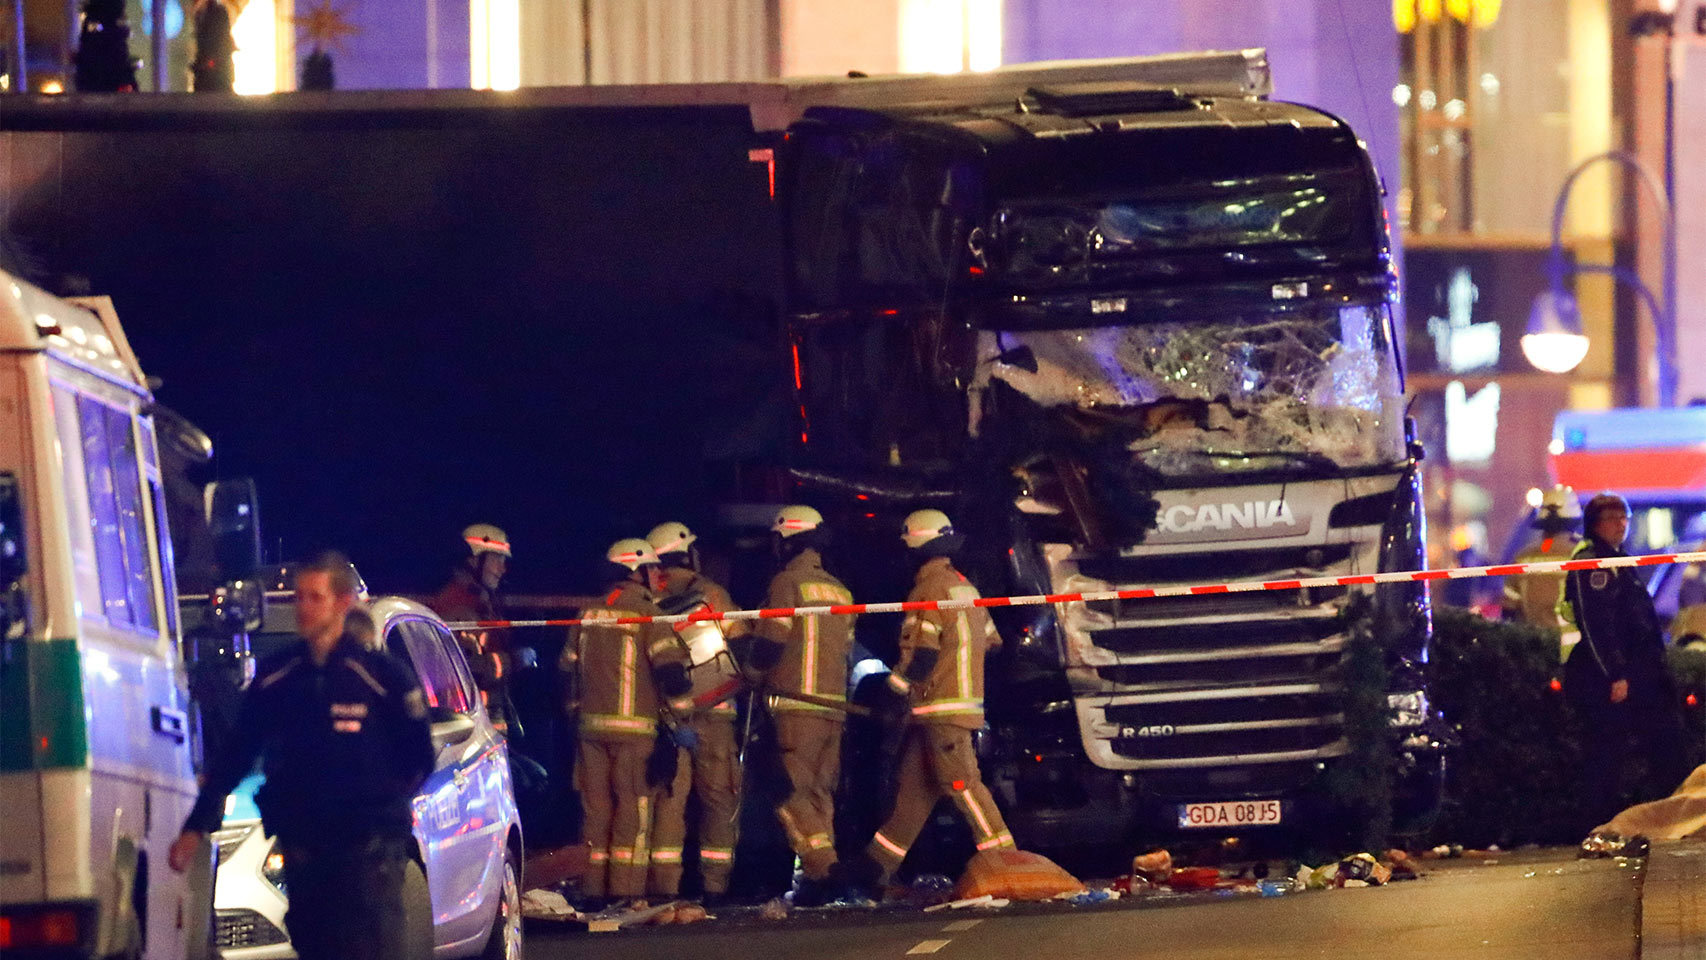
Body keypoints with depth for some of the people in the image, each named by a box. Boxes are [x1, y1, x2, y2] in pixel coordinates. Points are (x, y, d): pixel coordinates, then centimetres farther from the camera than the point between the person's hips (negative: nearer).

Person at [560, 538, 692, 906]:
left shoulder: (589, 614, 11)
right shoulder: (647, 614, -7)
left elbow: (567, 668, 17)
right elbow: (669, 668, -16)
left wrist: (576, 710, 28)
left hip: (591, 724, 5)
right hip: (634, 725, -5)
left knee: (596, 806, 10)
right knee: (634, 807, -2)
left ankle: (594, 888, 12)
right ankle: (625, 889, -7)